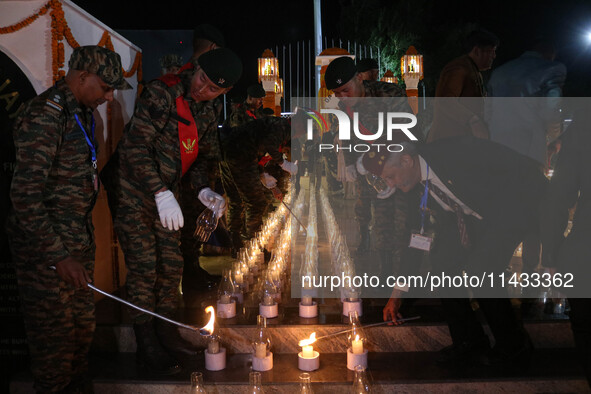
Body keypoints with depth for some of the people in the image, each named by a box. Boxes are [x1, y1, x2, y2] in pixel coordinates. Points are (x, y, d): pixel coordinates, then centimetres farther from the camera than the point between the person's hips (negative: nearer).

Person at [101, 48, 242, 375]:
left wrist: (203, 190, -5)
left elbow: (204, 157, 16)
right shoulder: (162, 94, -19)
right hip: (132, 191, -7)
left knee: (172, 264, 11)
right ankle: (146, 345, 10)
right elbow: (136, 145, -25)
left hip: (165, 195, 7)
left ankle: (166, 331, 30)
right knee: (144, 265, -5)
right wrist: (161, 194, -32)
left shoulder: (207, 115, 7)